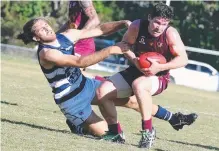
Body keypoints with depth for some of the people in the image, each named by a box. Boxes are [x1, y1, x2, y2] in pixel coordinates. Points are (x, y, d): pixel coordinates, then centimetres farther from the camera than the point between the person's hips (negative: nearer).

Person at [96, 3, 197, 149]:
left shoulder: (170, 33, -21)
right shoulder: (137, 26, -14)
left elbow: (183, 59, -18)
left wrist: (159, 67, -30)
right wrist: (134, 59, -18)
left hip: (159, 77, -5)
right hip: (135, 71, 5)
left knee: (138, 85, -40)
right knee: (103, 92, -13)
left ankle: (148, 131, -26)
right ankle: (115, 132, 4)